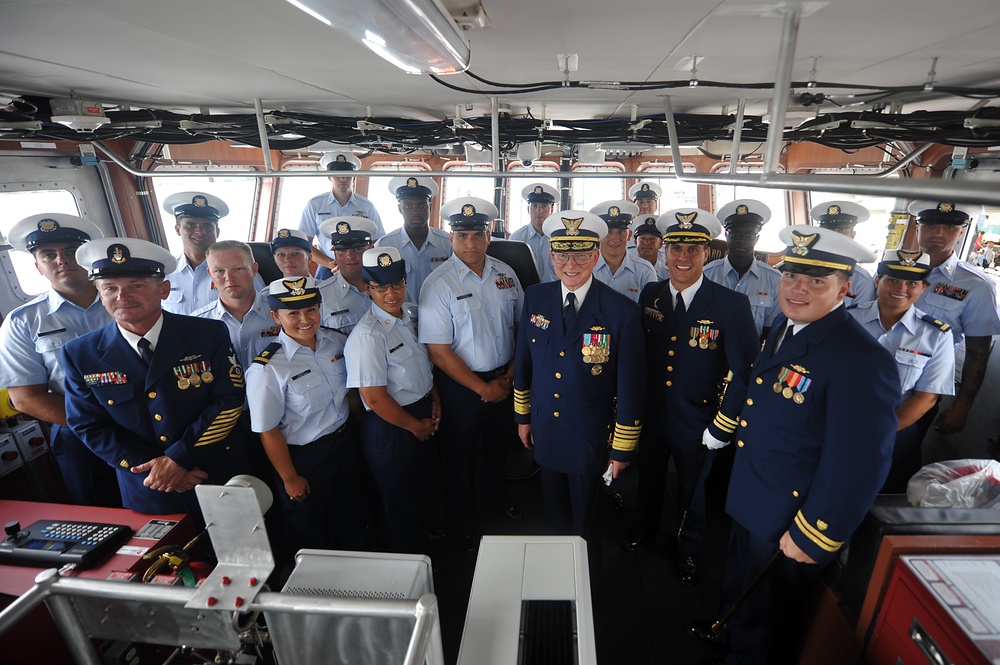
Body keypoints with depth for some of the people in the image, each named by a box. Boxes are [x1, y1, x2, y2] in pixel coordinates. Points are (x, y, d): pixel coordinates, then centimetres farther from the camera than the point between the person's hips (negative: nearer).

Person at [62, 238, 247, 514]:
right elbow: (90, 427, -3)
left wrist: (177, 458, -18)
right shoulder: (79, 355, -6)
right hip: (146, 492, 1)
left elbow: (229, 400, -13)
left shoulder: (210, 334, -12)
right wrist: (153, 468, -13)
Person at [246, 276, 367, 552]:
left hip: (347, 443, 6)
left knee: (351, 520, 28)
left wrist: (360, 426, 12)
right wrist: (290, 479, -9)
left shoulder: (336, 341, -8)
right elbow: (268, 432, -16)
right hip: (305, 459, -5)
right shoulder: (267, 368, -25)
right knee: (312, 539, 20)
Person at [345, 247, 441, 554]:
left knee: (419, 491, 27)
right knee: (399, 505, 13)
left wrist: (435, 400, 2)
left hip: (421, 417, 8)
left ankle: (422, 549, 52)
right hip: (390, 428, -8)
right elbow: (375, 398, -24)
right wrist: (416, 426, -13)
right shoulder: (368, 335, -25)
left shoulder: (408, 318, 1)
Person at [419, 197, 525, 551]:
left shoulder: (505, 273, -1)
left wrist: (511, 373, -4)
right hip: (461, 385, -4)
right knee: (461, 456, 15)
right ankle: (464, 524, 42)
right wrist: (483, 388, -13)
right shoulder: (438, 284, -16)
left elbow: (521, 325, 6)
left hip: (504, 380, 5)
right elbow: (439, 351, -17)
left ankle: (494, 498, 54)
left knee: (498, 445, 25)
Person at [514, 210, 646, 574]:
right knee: (555, 514, 25)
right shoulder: (535, 298, -6)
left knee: (585, 520, 17)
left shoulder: (622, 311, -18)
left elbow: (631, 387, -12)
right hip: (546, 431, 4)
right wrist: (522, 415, 11)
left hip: (591, 437, -3)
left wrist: (623, 448, -7)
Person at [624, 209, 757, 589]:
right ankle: (644, 530, 55)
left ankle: (688, 551, 49)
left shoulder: (731, 305, -17)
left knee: (692, 490, 21)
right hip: (652, 414, 3)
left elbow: (744, 371, -14)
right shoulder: (650, 295, -5)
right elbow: (641, 353, 0)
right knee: (649, 479, 25)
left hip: (696, 422, -2)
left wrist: (723, 424, -14)